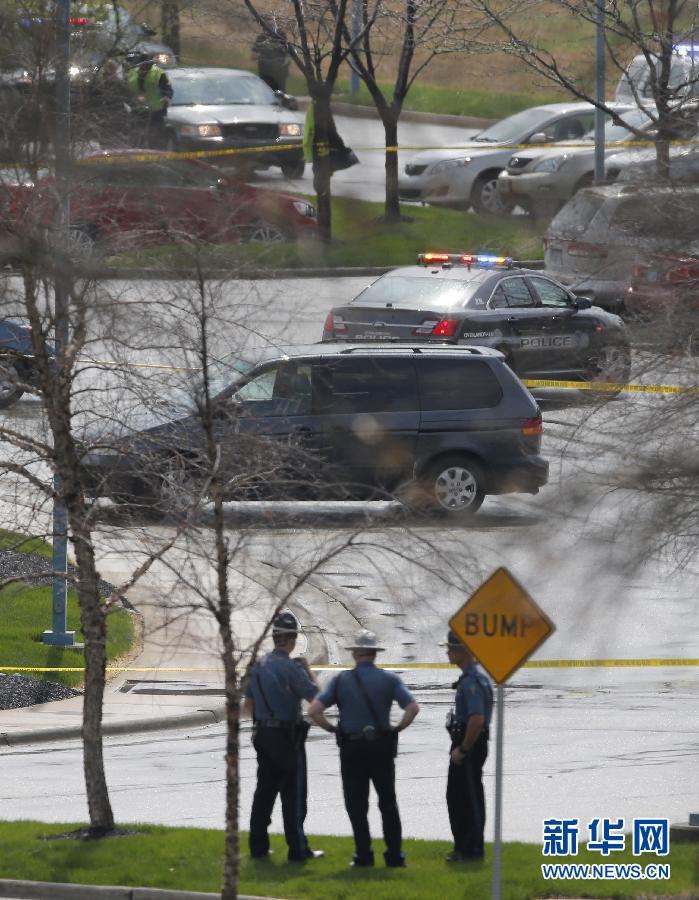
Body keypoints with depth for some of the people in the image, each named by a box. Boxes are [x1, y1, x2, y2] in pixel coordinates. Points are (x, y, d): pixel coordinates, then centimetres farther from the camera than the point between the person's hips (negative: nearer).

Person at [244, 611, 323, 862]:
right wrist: (308, 670, -1)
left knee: (265, 790, 13)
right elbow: (315, 696, -13)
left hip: (263, 735, 7)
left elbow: (249, 703, 13)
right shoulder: (292, 668, -18)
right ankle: (297, 849, 0)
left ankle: (258, 846, 14)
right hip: (287, 737, -7)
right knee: (293, 794, -1)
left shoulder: (258, 666, 6)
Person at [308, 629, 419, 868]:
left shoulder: (341, 680, -3)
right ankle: (394, 855, 9)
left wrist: (331, 728, 3)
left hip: (351, 750, -1)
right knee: (388, 803, 11)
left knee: (356, 804, 7)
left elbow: (314, 710, -11)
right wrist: (398, 728, 0)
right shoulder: (389, 679, -2)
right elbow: (413, 708, -13)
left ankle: (363, 855, 5)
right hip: (382, 748, 1)